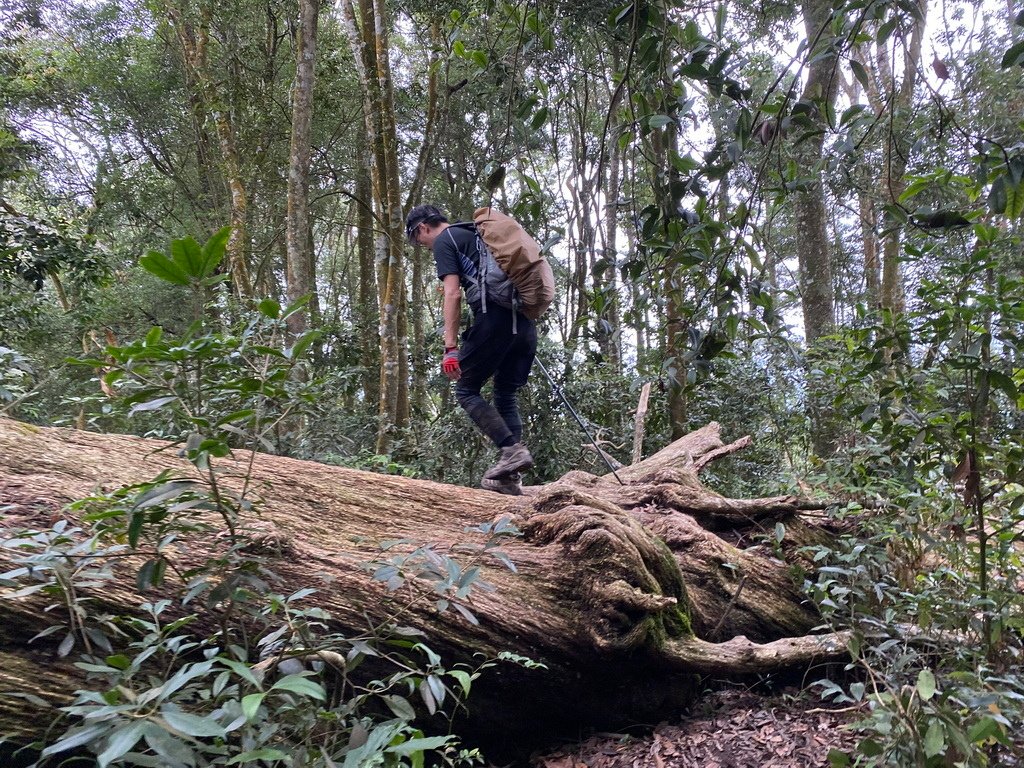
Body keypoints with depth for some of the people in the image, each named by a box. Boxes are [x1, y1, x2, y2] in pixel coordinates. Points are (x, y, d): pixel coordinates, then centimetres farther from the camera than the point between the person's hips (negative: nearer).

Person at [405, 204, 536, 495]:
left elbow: (452, 295, -8)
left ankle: (512, 449, -11)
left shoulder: (444, 241, 4)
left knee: (467, 390, 4)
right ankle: (510, 478, 8)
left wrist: (450, 347, -11)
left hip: (494, 318, -8)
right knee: (505, 394, 11)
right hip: (525, 320, 8)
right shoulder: (476, 233, 30)